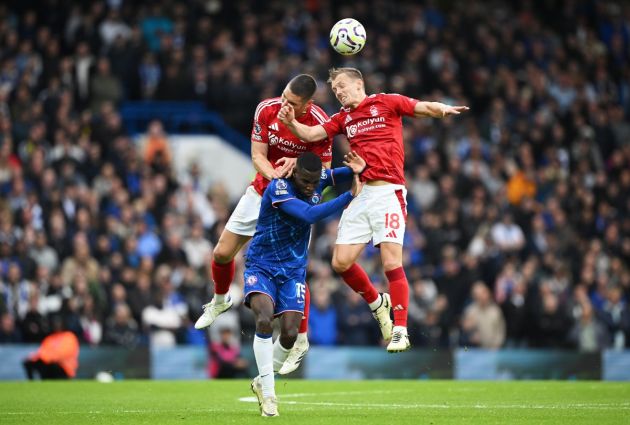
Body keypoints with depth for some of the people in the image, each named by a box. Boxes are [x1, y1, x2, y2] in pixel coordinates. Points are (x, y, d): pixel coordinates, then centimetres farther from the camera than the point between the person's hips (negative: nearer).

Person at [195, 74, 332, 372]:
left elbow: (324, 169, -16)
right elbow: (258, 156, -11)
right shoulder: (267, 109, -15)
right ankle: (220, 301, 38)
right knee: (222, 252, 4)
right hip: (262, 191, 4)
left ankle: (301, 341, 2)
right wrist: (274, 174, -31)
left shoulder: (320, 123, -24)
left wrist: (297, 163, -34)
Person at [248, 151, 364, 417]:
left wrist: (357, 168, -14)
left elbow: (342, 173, 12)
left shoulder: (319, 179, -6)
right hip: (261, 267, -5)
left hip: (293, 271, 5)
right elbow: (309, 215, -35)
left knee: (289, 334, -6)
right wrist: (350, 196, -32)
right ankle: (268, 392, -16)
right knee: (264, 320, -26)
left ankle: (262, 382, 21)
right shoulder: (278, 188, -23)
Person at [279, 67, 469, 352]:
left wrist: (443, 109, -24)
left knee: (391, 263, -12)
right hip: (359, 194, 6)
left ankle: (400, 331, -6)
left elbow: (426, 108, -2)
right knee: (341, 263, -1)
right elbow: (310, 134, 10)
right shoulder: (343, 118, 19)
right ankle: (376, 303, 24)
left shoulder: (386, 102, 5)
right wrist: (291, 122, -10)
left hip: (388, 192, -6)